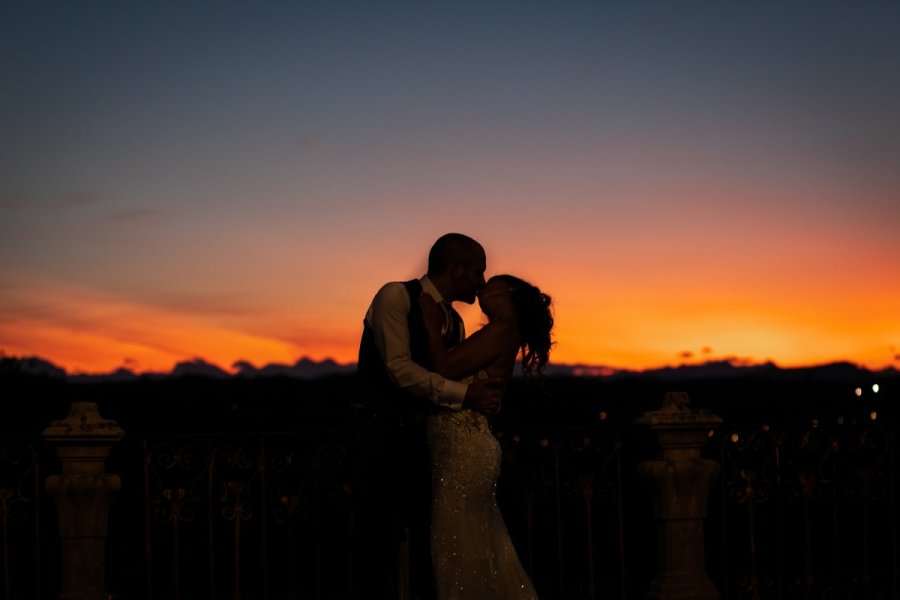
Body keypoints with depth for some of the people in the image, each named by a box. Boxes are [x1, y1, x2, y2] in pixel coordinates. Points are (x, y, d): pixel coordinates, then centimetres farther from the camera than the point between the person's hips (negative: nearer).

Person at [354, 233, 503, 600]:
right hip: (381, 437, -7)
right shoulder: (396, 297, -11)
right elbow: (399, 368, -21)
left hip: (424, 438, 7)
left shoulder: (454, 323, 12)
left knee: (430, 539, 7)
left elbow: (450, 382, 12)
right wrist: (464, 394, -23)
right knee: (378, 541, -3)